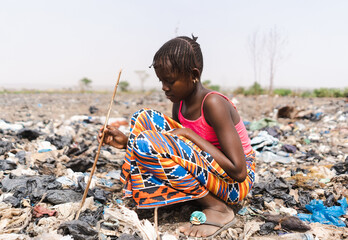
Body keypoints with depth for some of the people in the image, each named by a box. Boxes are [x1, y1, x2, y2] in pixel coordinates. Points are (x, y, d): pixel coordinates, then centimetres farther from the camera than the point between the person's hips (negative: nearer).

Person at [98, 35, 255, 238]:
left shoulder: (213, 104, -23)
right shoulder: (180, 104, 1)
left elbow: (238, 172, -27)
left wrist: (190, 135, -23)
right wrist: (127, 141, -2)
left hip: (236, 183, -8)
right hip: (206, 172, 8)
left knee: (147, 143, -27)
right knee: (144, 118, 1)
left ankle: (218, 210, -14)